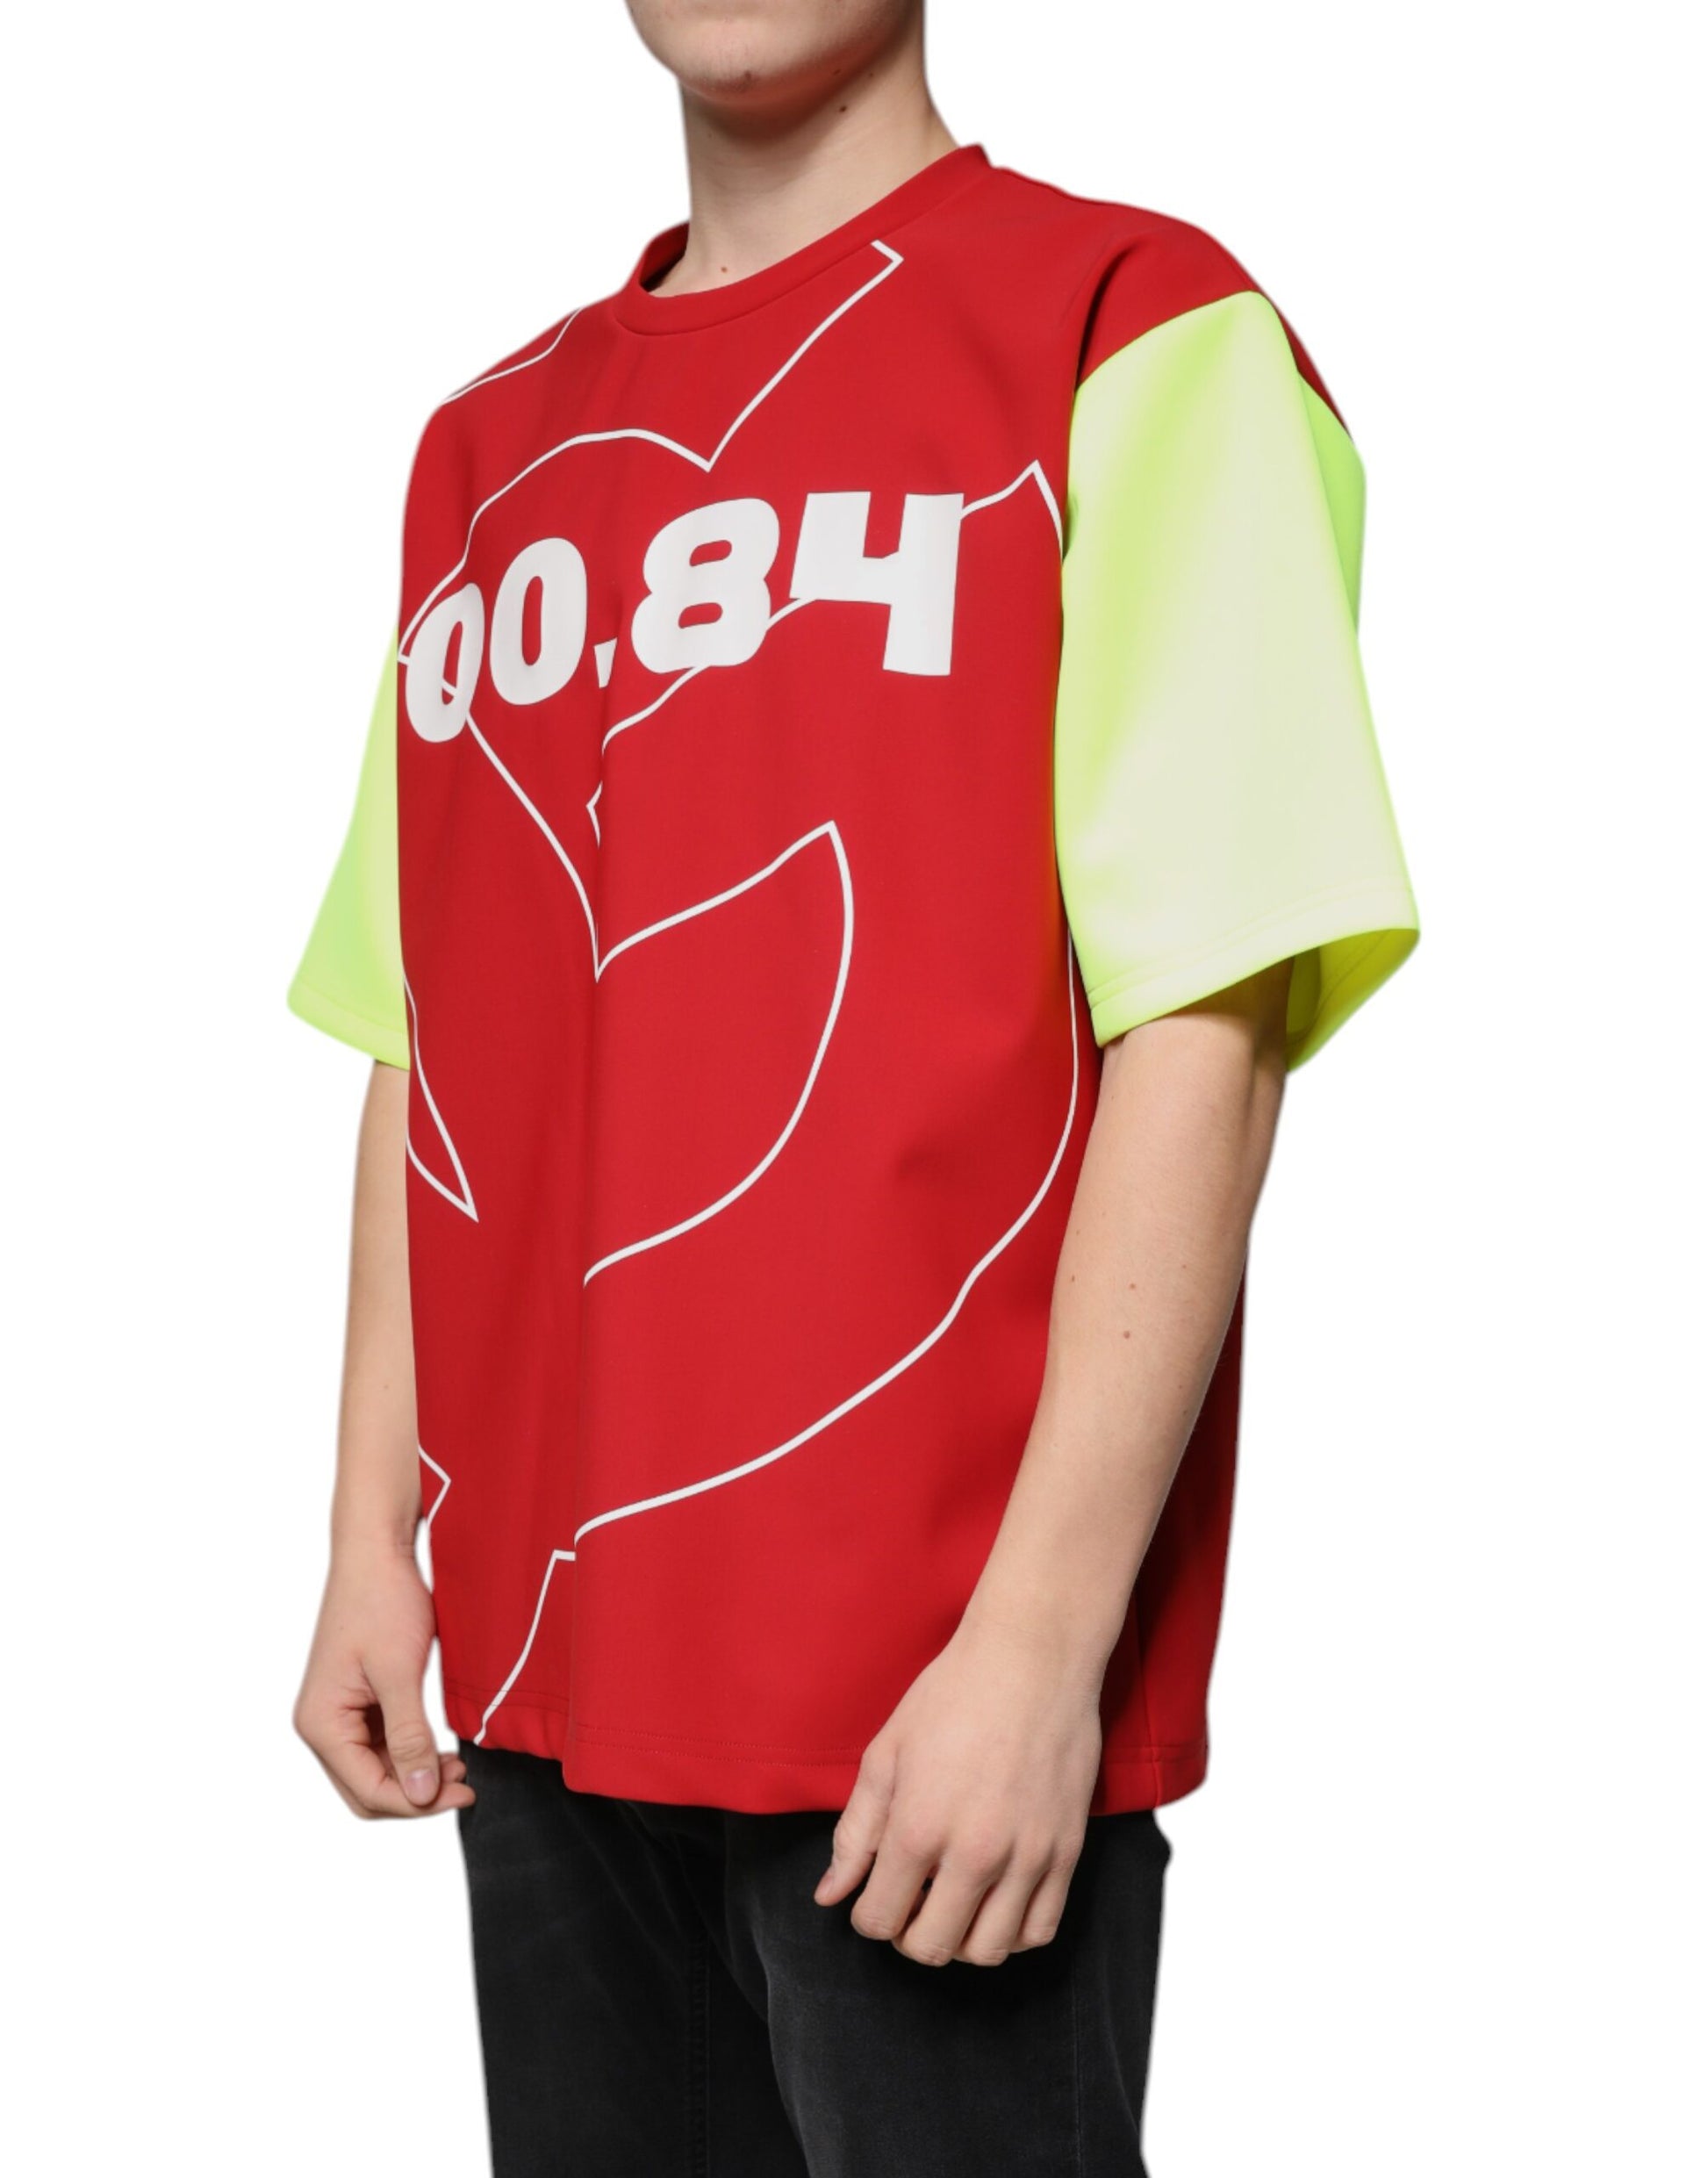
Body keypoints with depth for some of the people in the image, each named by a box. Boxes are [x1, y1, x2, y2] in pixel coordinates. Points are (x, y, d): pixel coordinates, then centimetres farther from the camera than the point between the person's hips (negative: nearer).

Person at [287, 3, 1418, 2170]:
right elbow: (417, 1054, 15)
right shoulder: (488, 446, 14)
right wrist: (373, 1542, 10)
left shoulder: (1137, 333, -4)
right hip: (544, 1663, 6)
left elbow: (1204, 1035, -13)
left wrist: (1043, 1634, -17)